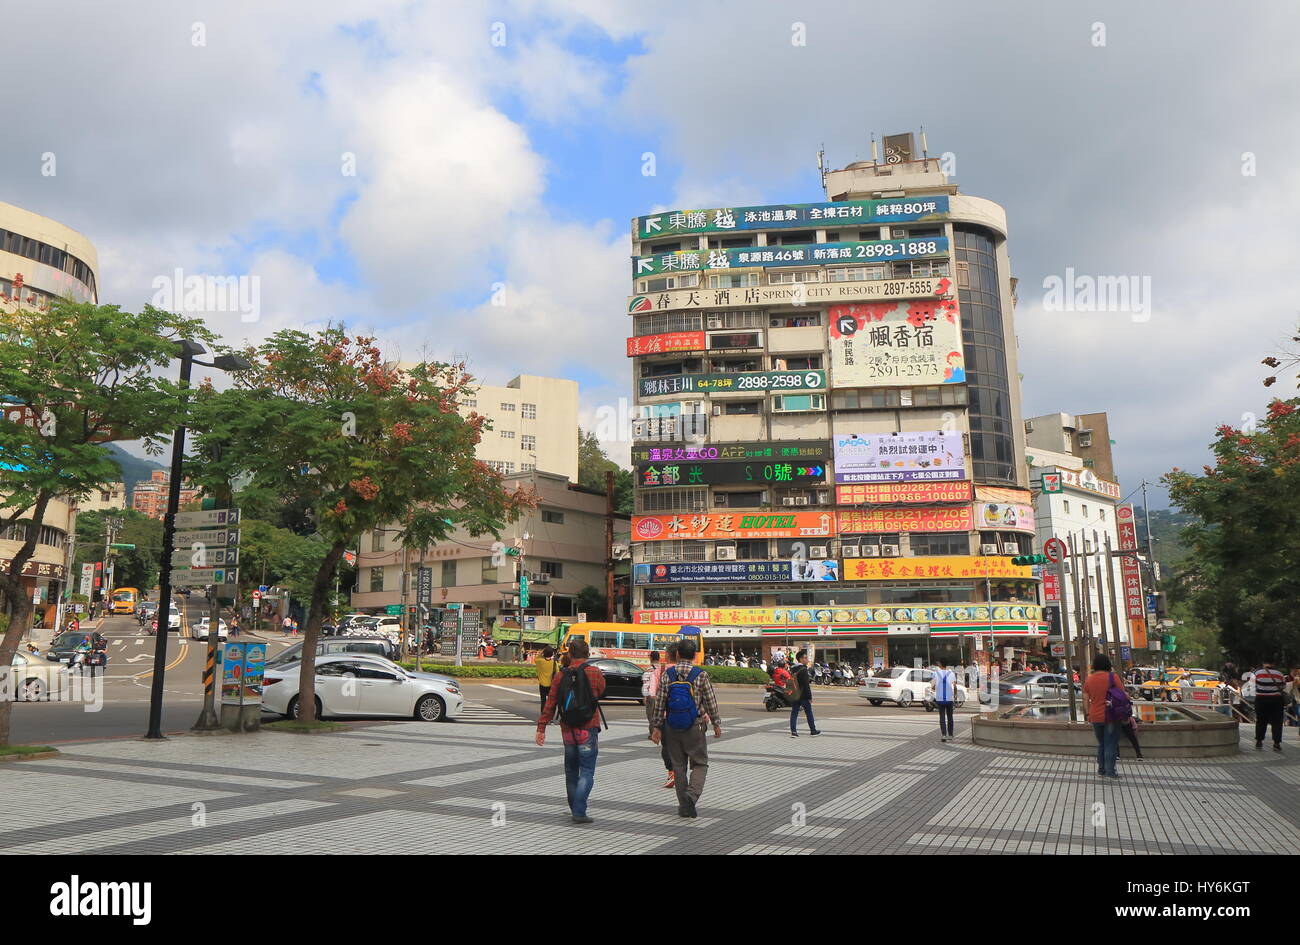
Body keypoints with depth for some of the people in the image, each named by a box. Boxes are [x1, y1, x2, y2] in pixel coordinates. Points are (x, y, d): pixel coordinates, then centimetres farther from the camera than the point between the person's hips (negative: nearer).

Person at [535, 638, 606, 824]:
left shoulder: (562, 675, -1)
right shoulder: (595, 673, -8)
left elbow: (550, 702, -2)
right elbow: (601, 692, 10)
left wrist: (541, 727, 2)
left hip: (567, 730, 3)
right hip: (588, 728, -3)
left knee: (571, 771, 17)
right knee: (587, 772, 0)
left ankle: (574, 809, 26)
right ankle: (579, 812, -10)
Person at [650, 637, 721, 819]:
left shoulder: (667, 674, -2)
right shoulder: (701, 674, -7)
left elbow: (659, 703, -2)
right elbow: (711, 702, -3)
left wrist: (656, 727, 4)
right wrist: (716, 724, 8)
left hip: (672, 728, 2)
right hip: (694, 727, -2)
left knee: (678, 766, 12)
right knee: (700, 764, 9)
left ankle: (684, 806, 15)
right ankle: (692, 794, -15)